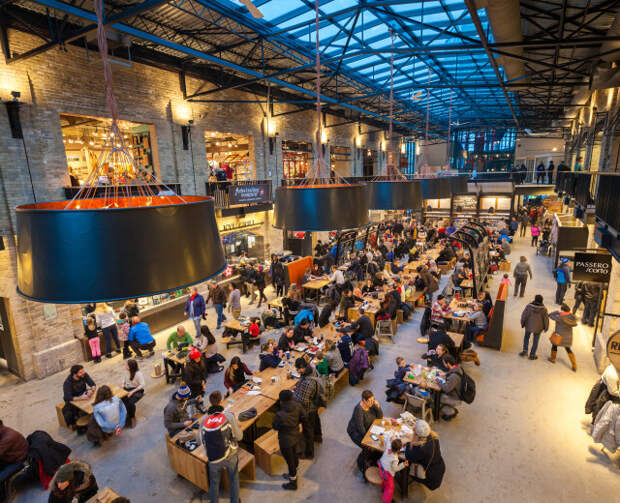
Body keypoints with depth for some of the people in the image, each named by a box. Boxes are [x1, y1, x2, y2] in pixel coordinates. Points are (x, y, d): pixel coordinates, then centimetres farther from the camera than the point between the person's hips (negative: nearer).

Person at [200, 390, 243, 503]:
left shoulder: (204, 421, -9)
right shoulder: (229, 416, -18)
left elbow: (202, 441, 0)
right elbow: (239, 436, -12)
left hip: (213, 458, 2)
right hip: (230, 456, -2)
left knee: (214, 483, 23)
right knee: (233, 480, 21)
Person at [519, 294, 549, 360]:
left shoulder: (529, 306, -18)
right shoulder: (543, 309, -18)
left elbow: (524, 315, -11)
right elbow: (546, 319, -9)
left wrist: (522, 323, 6)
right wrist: (546, 328, 8)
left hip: (529, 326, 0)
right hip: (538, 327, 0)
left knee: (526, 337, 23)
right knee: (535, 341, 16)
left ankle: (525, 351, 17)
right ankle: (532, 355, 24)